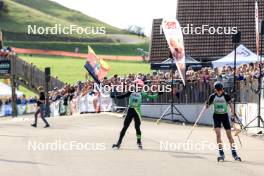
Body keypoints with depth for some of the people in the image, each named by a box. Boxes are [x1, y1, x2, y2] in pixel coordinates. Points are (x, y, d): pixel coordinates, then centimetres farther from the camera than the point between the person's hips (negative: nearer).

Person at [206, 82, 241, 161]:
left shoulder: (226, 96, -10)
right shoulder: (213, 96, -6)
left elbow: (230, 105, -9)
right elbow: (207, 106, -1)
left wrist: (233, 115, -19)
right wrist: (207, 104, -24)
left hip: (225, 116, 0)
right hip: (216, 116, 0)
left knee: (229, 135, 3)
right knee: (218, 134, -12)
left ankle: (234, 152, 14)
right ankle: (221, 154, -8)